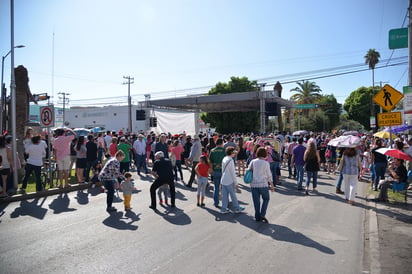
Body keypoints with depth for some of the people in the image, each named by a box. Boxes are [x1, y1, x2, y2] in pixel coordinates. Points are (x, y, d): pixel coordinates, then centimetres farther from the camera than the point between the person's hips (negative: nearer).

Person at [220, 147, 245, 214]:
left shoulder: (224, 159, 8)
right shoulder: (231, 160, -16)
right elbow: (233, 172, -14)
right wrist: (236, 183, -8)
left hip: (223, 180, 7)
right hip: (229, 181, -7)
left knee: (224, 195, 10)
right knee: (233, 195, 5)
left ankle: (223, 209, 13)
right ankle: (236, 208, 17)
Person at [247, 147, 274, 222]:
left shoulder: (253, 161, -1)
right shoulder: (266, 163, -5)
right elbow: (269, 175, -1)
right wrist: (272, 186, 7)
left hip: (253, 184, 2)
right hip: (263, 184, -2)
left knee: (256, 201, 11)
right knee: (266, 199, 16)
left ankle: (257, 217, 17)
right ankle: (262, 214, 5)